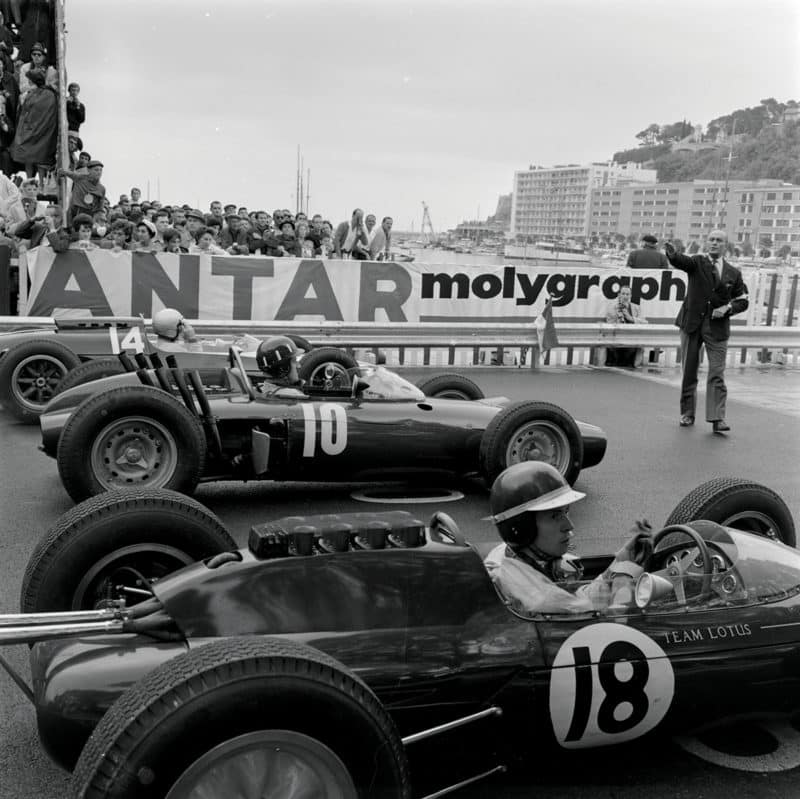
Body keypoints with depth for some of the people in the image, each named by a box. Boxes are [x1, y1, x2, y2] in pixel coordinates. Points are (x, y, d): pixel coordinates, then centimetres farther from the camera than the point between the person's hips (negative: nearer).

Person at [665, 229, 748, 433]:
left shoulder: (734, 273, 9)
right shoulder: (697, 262, 3)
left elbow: (742, 301, 13)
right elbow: (682, 262, -19)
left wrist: (727, 308, -7)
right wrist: (672, 253, -42)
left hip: (717, 328, 0)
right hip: (692, 324, 0)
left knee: (717, 374, -6)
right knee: (688, 372, 6)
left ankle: (717, 418, -7)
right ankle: (687, 414, 18)